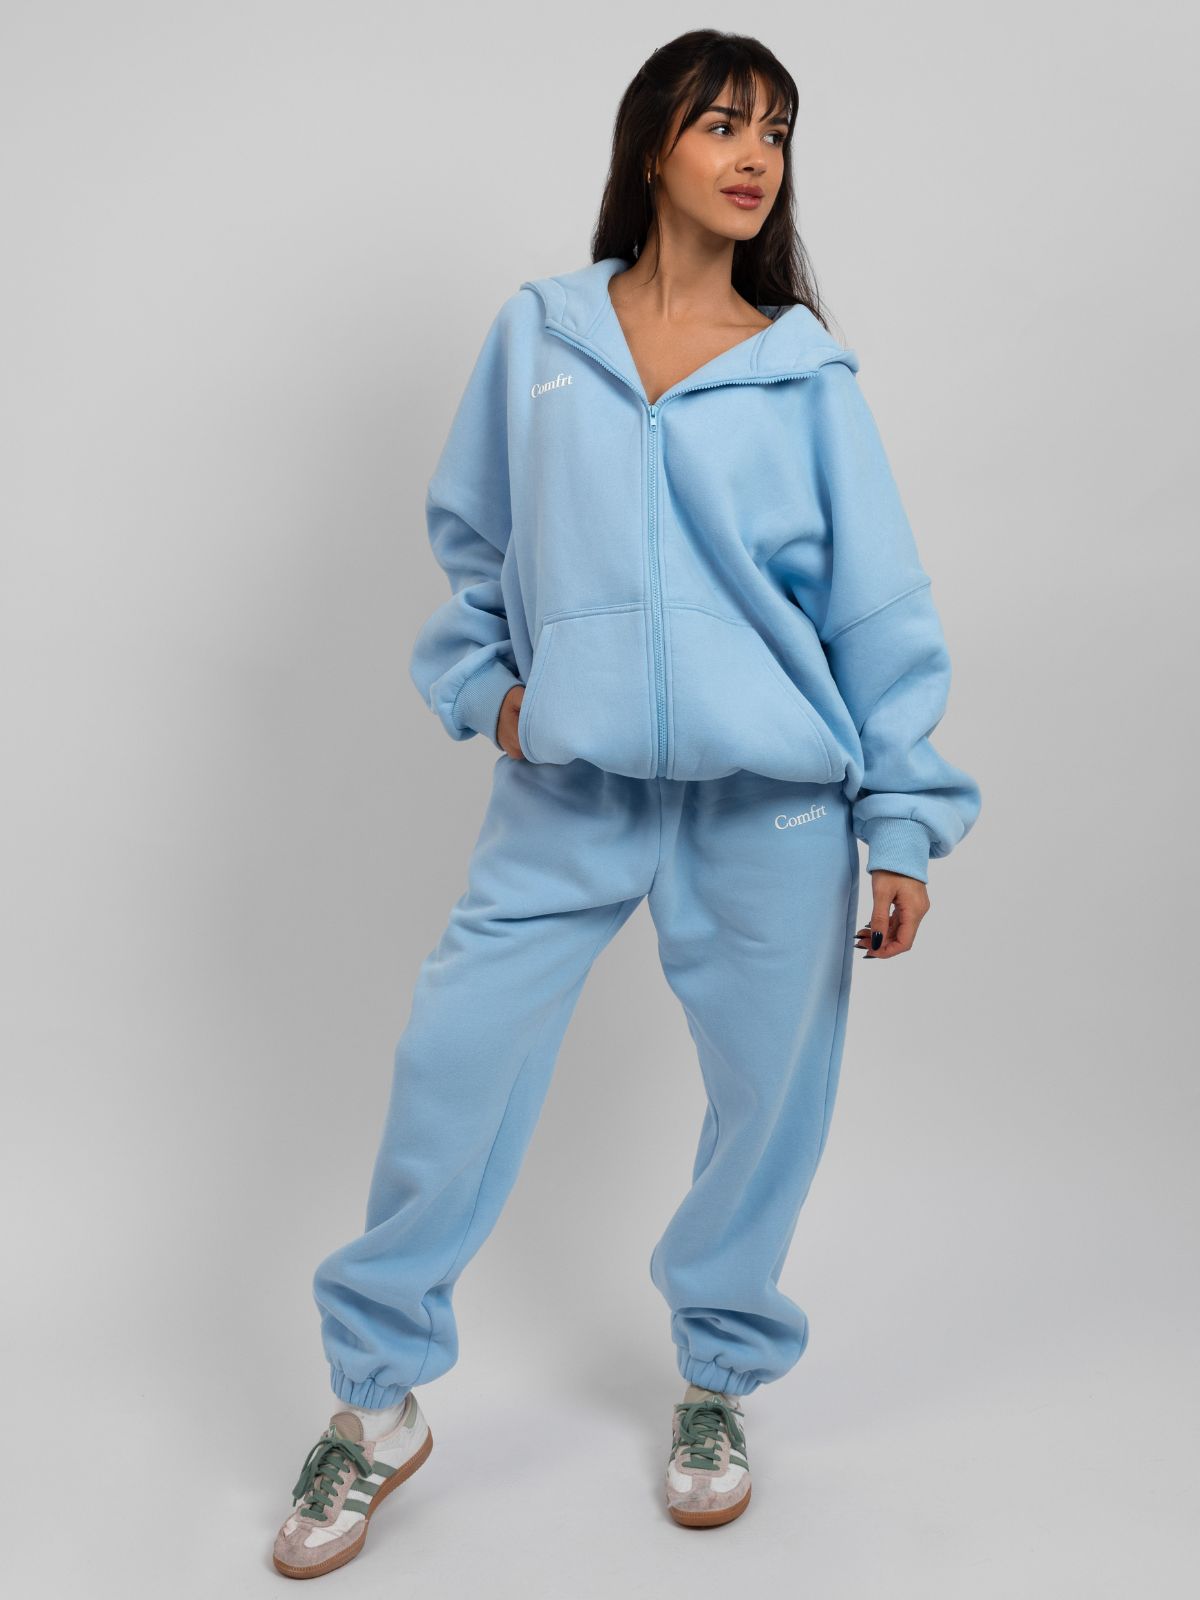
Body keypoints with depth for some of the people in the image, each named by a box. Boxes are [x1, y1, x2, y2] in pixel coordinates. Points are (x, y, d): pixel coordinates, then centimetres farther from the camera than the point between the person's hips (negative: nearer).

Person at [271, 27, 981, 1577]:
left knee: (771, 1090, 6)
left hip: (776, 801, 0)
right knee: (452, 1057, -1)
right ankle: (378, 1402, 20)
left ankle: (718, 1380, 33)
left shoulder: (806, 370, 4)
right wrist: (483, 683, 4)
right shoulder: (536, 333, 7)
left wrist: (903, 827, -1)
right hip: (566, 788, 1)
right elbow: (468, 535, 18)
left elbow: (880, 605, 3)